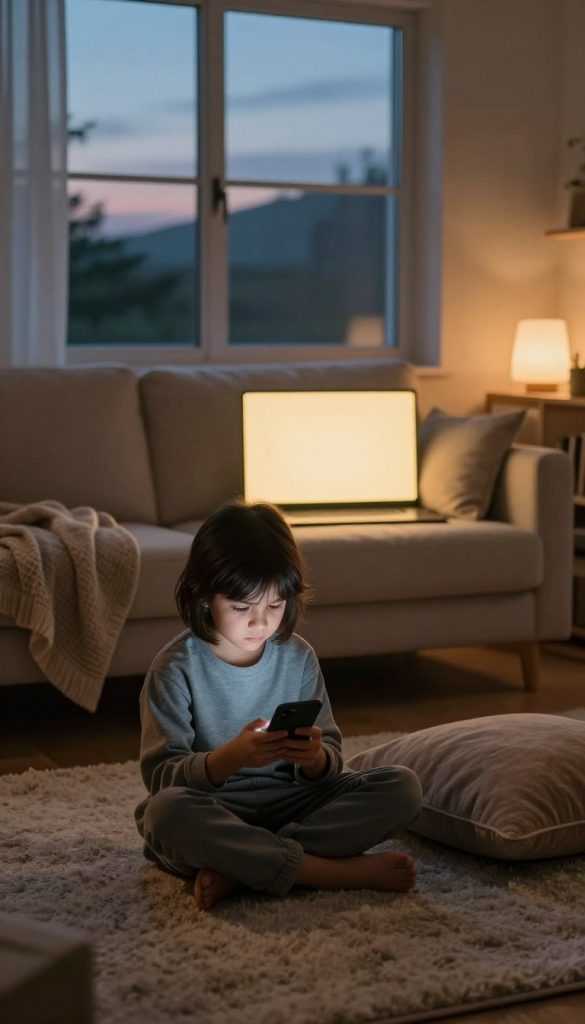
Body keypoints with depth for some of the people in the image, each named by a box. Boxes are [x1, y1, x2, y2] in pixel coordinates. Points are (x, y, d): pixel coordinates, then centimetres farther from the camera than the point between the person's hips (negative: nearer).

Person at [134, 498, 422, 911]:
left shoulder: (298, 657, 4)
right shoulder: (176, 667, -8)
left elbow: (329, 764, 4)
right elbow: (161, 775, -15)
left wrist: (316, 758, -21)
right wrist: (231, 757, -34)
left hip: (291, 805, 4)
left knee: (403, 787, -15)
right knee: (166, 811, -38)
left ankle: (238, 869, -25)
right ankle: (329, 871, -29)